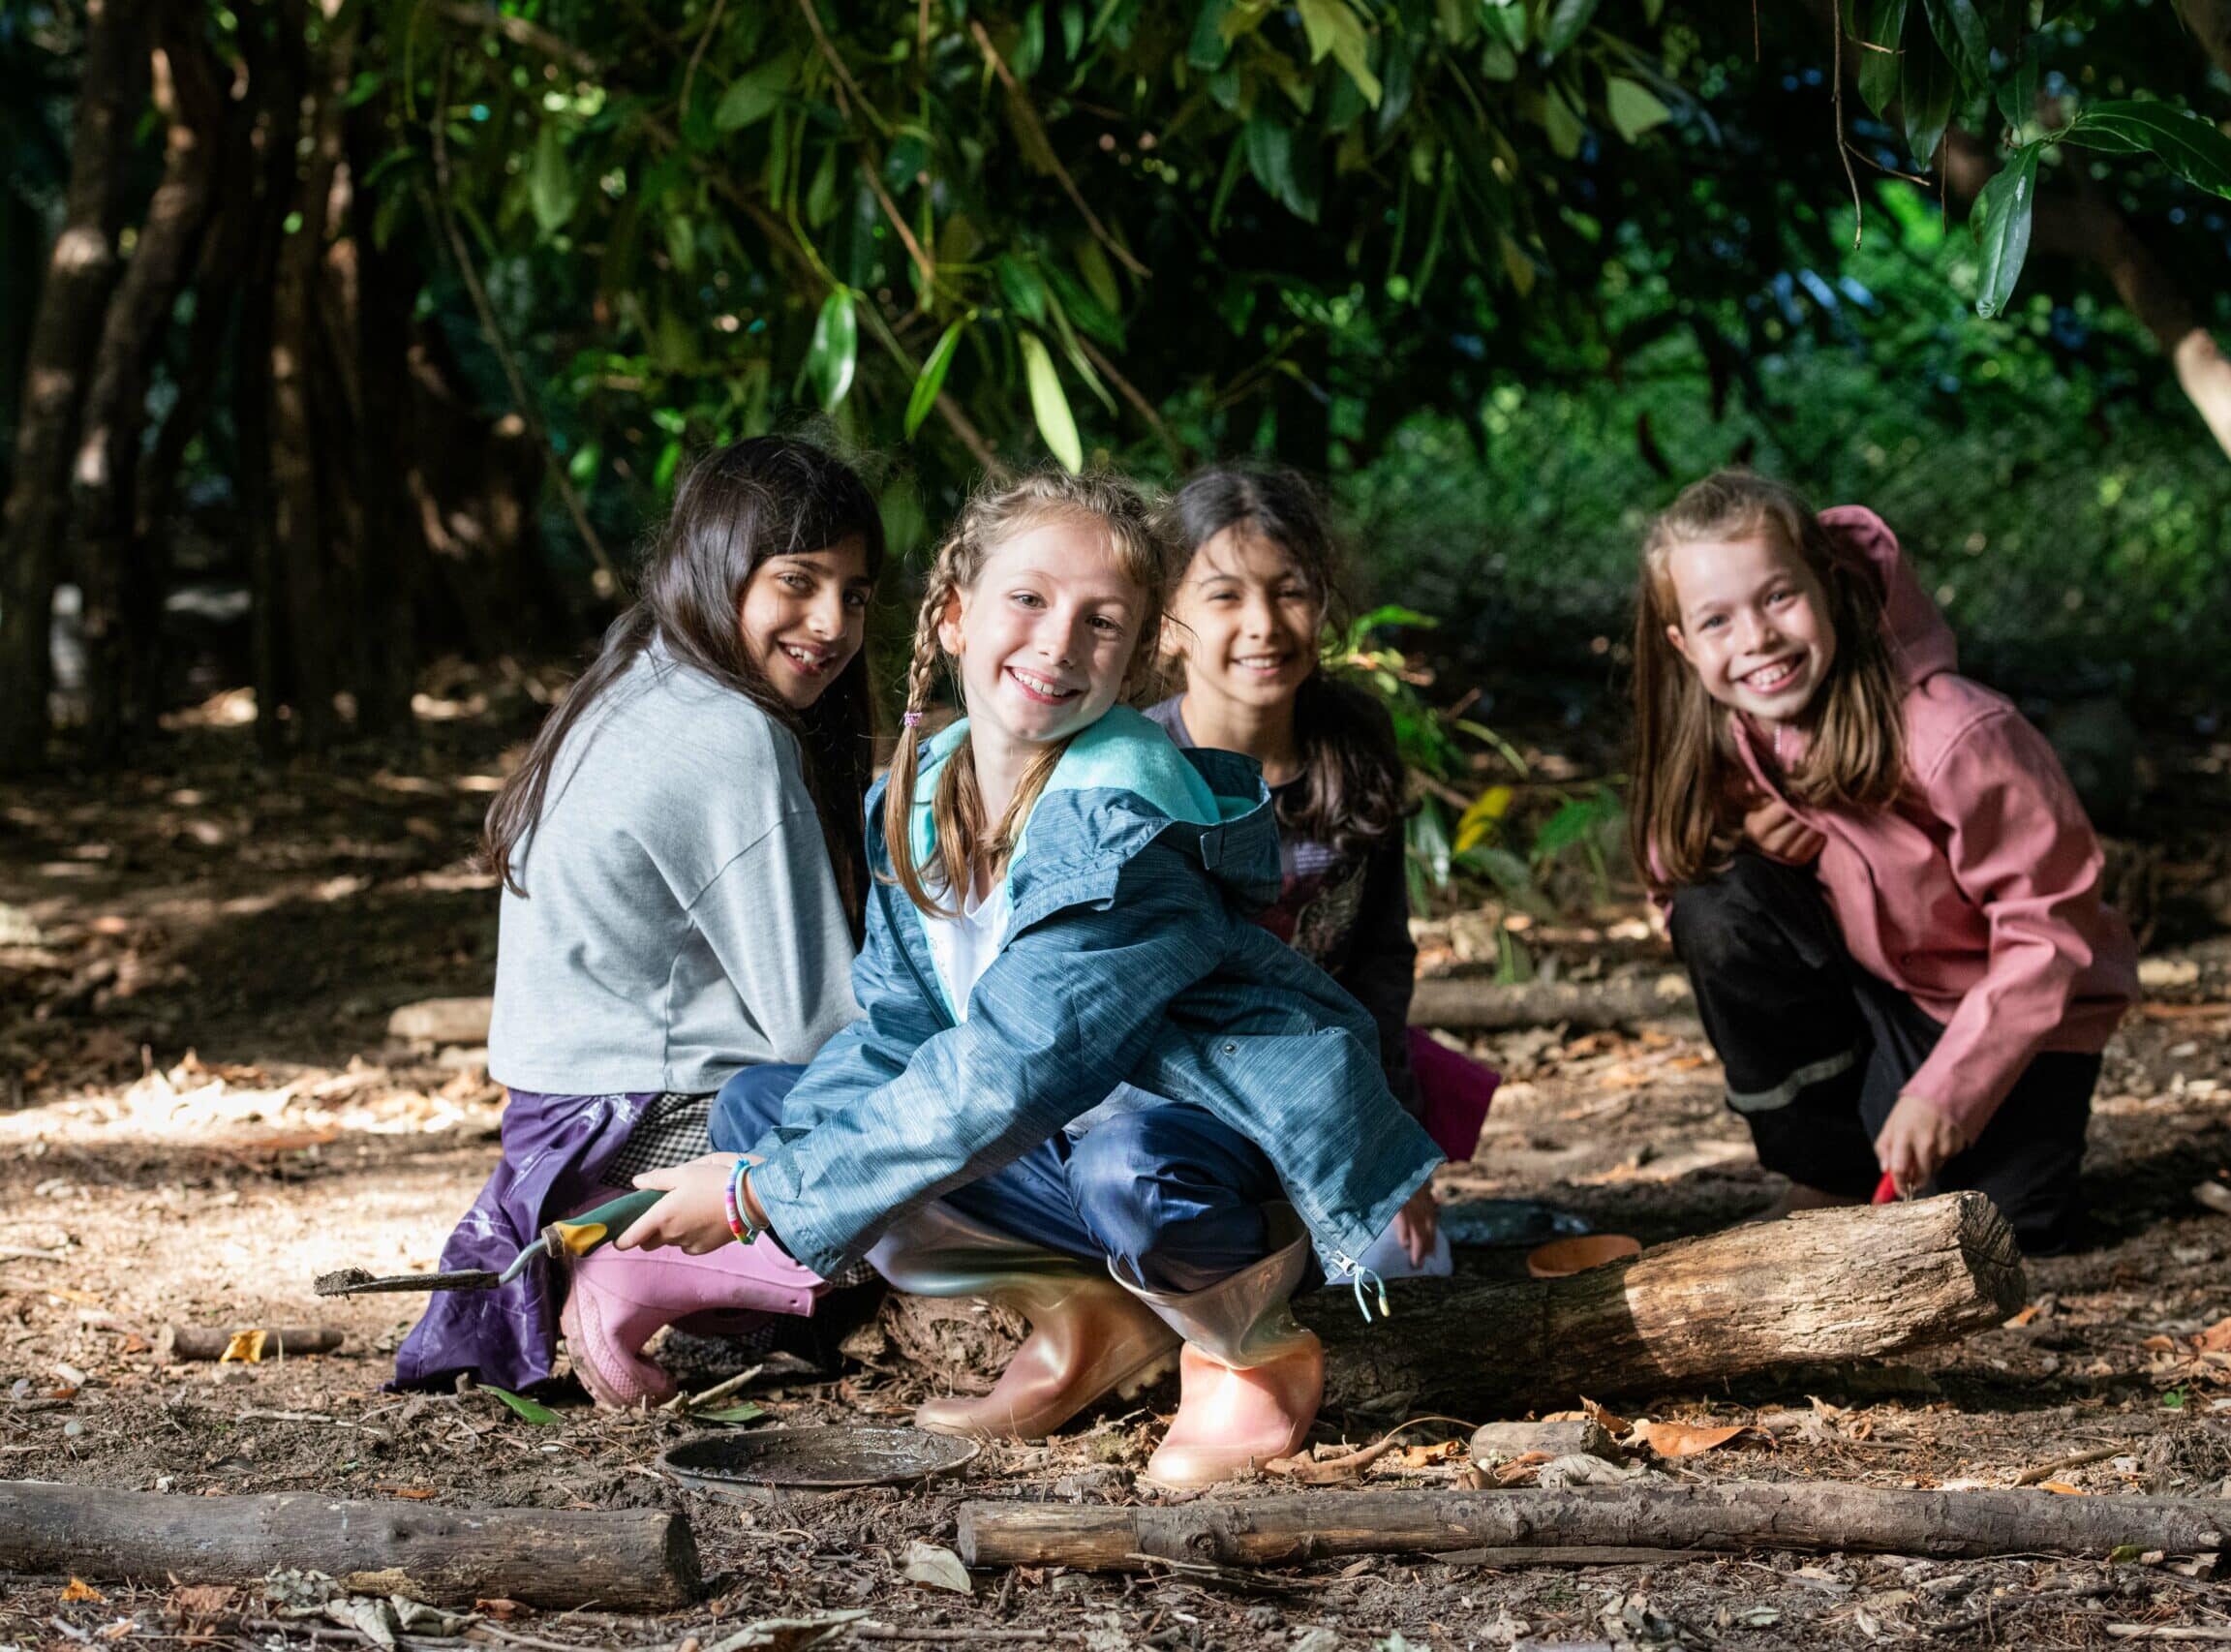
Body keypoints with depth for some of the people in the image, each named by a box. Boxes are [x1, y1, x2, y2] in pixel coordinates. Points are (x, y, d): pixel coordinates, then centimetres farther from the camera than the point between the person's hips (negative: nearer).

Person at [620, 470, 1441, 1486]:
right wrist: (774, 1162, -18)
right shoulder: (918, 799, 0)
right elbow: (895, 1030, 2)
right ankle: (1084, 1317, 4)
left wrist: (764, 1198, -24)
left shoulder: (1127, 825, -25)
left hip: (1241, 1165, -8)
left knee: (1127, 1161, -42)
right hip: (1069, 1142, 8)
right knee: (755, 1110, -1)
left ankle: (1254, 1352, -7)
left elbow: (1006, 1074, -28)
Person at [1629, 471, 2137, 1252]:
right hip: (1870, 986, 4)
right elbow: (1667, 856, 2)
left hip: (2016, 1000, -4)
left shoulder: (1953, 738, -33)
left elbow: (2048, 931, -24)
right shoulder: (1721, 732, -16)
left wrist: (1944, 1092, -26)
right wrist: (1738, 832, -23)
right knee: (1714, 908, -23)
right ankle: (1831, 1170, -5)